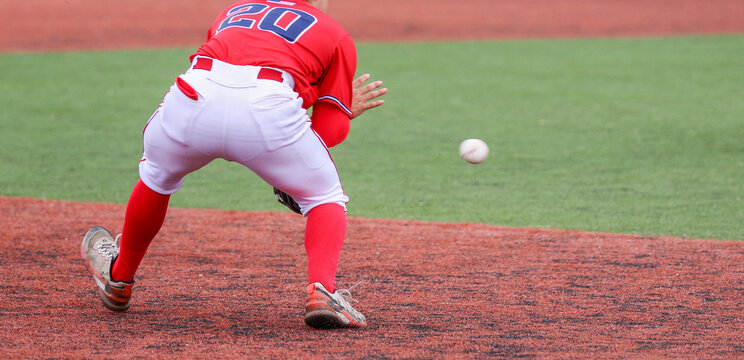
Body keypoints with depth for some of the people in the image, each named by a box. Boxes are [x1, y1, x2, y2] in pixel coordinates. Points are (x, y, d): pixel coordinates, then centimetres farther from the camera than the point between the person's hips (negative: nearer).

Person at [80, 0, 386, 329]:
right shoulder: (336, 36, 26)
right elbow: (331, 130, 17)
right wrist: (348, 111, 40)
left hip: (192, 99, 3)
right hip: (268, 109, -3)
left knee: (158, 175, 34)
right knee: (325, 197, 21)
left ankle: (118, 280, 49)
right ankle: (322, 291, -4)